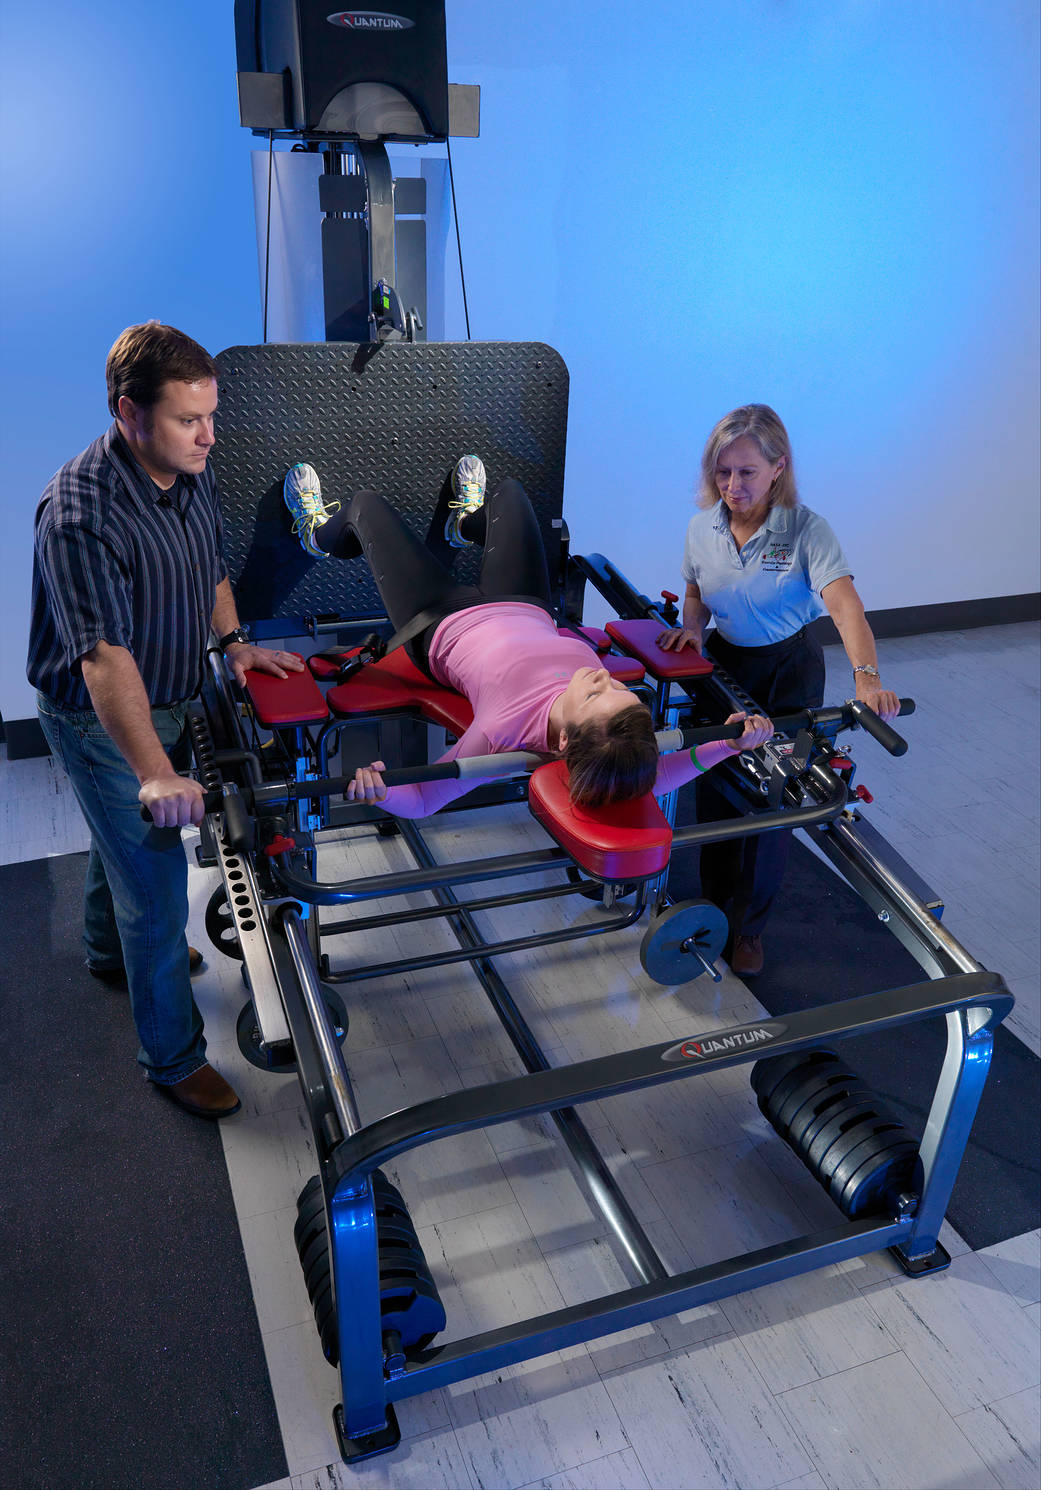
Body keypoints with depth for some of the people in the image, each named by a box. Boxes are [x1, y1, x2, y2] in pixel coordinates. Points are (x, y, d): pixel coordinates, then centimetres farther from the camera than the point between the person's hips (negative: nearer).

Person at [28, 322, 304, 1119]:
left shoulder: (192, 470, -6)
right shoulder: (80, 513, -32)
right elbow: (104, 658, -40)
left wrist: (235, 641, 2)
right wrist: (156, 774, -48)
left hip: (169, 698, 8)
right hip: (101, 718, -8)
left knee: (126, 840, 29)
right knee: (158, 885, -2)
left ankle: (111, 951, 56)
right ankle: (173, 1057, 16)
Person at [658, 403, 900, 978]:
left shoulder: (806, 530, -21)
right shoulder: (702, 527, -7)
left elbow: (845, 605, -33)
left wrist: (867, 677, -49)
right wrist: (691, 627, -12)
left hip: (788, 671, -3)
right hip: (723, 664, 4)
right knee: (713, 786, 7)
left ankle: (749, 926, 21)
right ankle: (714, 903, 31)